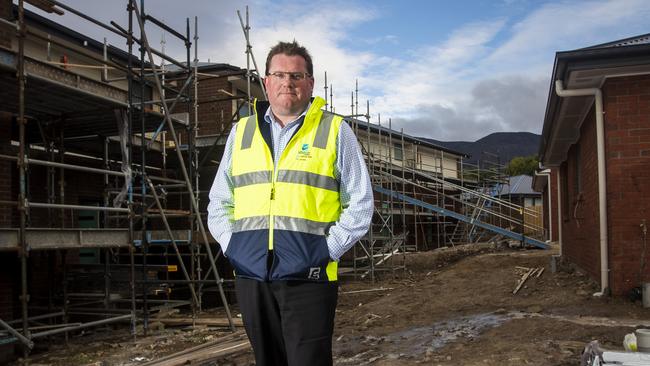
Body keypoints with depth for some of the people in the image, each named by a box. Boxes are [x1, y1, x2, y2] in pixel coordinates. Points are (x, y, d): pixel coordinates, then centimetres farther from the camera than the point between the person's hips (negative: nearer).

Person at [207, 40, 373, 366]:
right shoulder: (241, 132, 13)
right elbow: (219, 202, 18)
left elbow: (360, 204, 1)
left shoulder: (335, 131, 3)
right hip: (251, 277, 4)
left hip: (308, 276, -4)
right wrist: (231, 246, 3)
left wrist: (328, 250, -9)